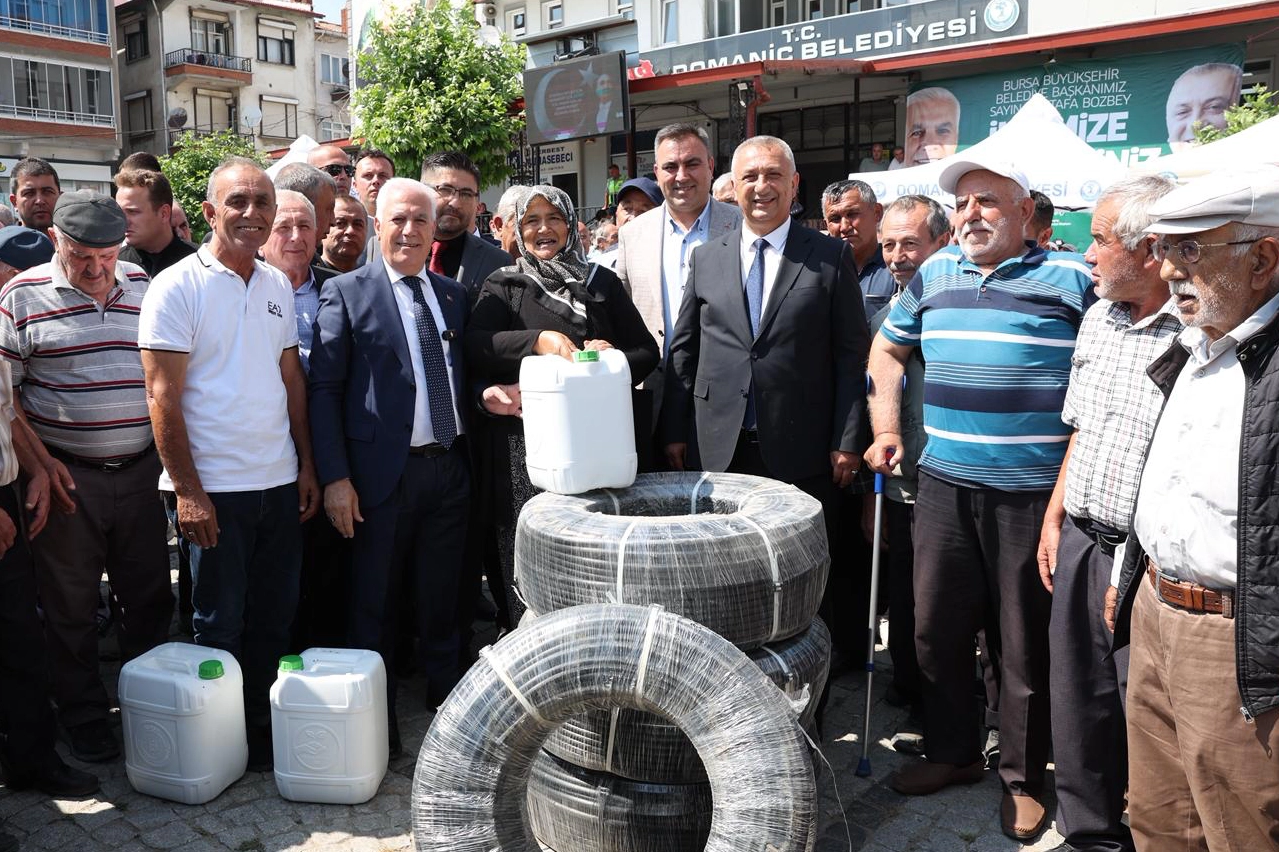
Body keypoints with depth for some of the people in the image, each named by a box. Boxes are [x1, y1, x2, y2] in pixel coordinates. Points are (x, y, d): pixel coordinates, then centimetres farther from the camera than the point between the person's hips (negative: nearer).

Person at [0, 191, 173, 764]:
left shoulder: (144, 287, 6)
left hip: (140, 473, 3)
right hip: (67, 478, -3)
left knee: (150, 600, 10)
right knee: (70, 609, 8)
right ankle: (86, 723, 24)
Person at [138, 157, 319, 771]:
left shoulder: (278, 285, 9)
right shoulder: (177, 287, -9)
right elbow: (162, 396, -11)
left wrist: (306, 464, 9)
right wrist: (186, 490, -14)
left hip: (280, 483, 5)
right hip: (212, 489, -5)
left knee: (274, 620, 14)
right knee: (220, 627, 7)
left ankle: (267, 731, 30)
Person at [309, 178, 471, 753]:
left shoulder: (454, 295, 12)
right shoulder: (346, 292, -3)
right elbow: (323, 388, -7)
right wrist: (334, 477, -13)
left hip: (449, 469, 4)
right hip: (383, 474, -4)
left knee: (441, 601, 16)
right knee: (374, 608, 8)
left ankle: (446, 700, 32)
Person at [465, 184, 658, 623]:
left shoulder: (601, 282, 15)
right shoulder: (503, 285, 10)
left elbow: (647, 353, 14)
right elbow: (475, 345, -7)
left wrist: (614, 357, -7)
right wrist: (539, 339, -22)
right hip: (524, 443, -1)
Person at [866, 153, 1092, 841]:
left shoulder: (1071, 279, -4)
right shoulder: (934, 275, 10)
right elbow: (887, 350, 21)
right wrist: (886, 432, 11)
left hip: (1033, 492, -4)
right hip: (944, 484, 4)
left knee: (1024, 642, 7)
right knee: (937, 628, 12)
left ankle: (1023, 776, 26)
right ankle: (952, 751, 32)